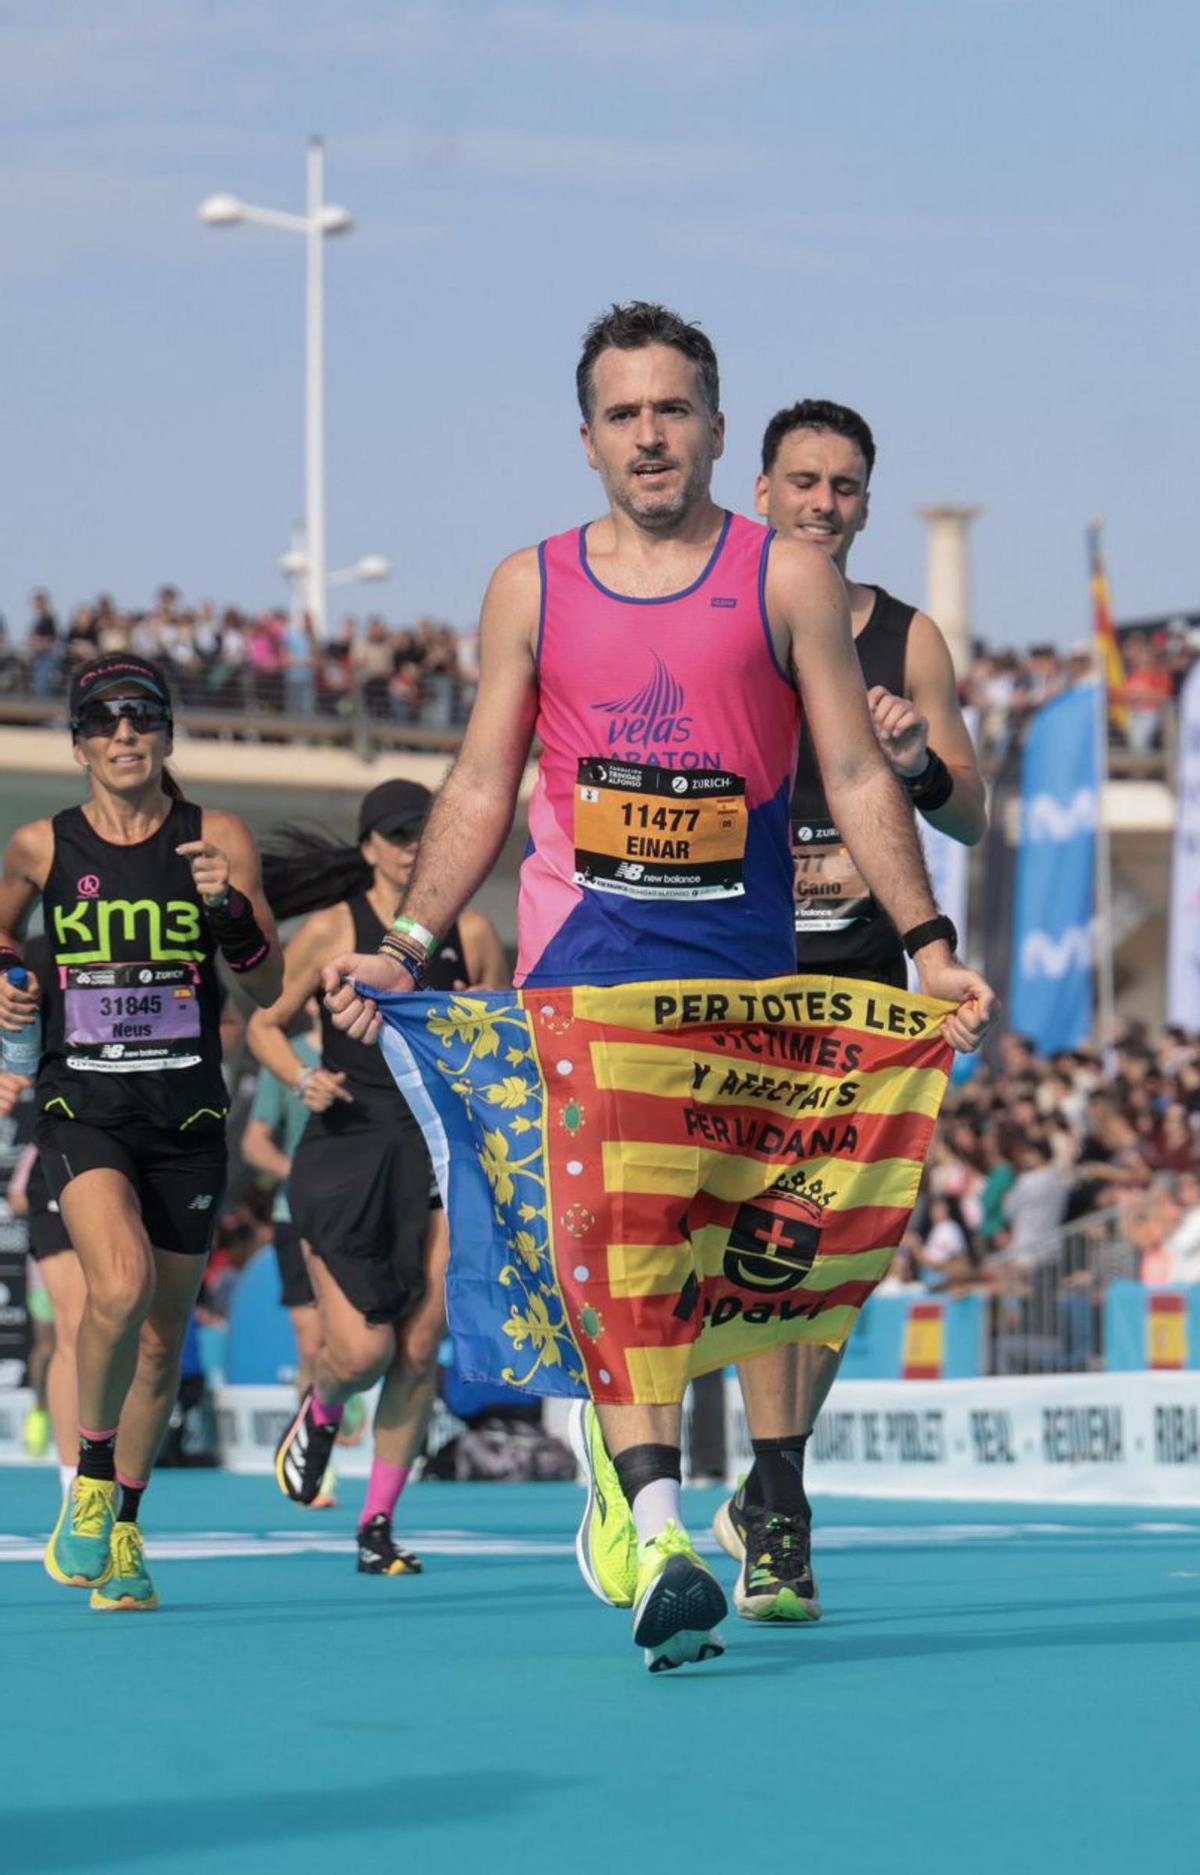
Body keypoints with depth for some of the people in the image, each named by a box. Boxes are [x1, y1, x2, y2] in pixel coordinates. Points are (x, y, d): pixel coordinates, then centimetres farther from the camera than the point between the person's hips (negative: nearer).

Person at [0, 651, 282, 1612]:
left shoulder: (218, 840, 0)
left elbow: (267, 988, -2)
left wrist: (230, 909, -20)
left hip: (186, 1113, 2)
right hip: (79, 1104, -2)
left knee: (162, 1338, 9)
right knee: (121, 1285, -27)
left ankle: (121, 1531, 29)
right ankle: (90, 1474, -3)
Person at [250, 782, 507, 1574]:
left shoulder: (472, 935, 7)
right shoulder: (331, 931, 1)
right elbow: (265, 1022, 9)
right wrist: (303, 1079, -9)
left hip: (439, 1153, 2)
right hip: (344, 1151, -2)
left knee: (419, 1353, -2)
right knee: (362, 1351, -10)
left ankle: (379, 1523, 11)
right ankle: (320, 1411, 27)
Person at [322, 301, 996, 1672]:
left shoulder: (787, 578, 5)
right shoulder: (531, 588, 10)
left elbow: (855, 776, 5)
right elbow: (481, 788, 12)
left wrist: (930, 946, -3)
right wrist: (406, 948, 1)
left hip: (741, 946, 1)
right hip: (584, 939, 0)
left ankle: (616, 1454, 30)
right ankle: (657, 1532, -25)